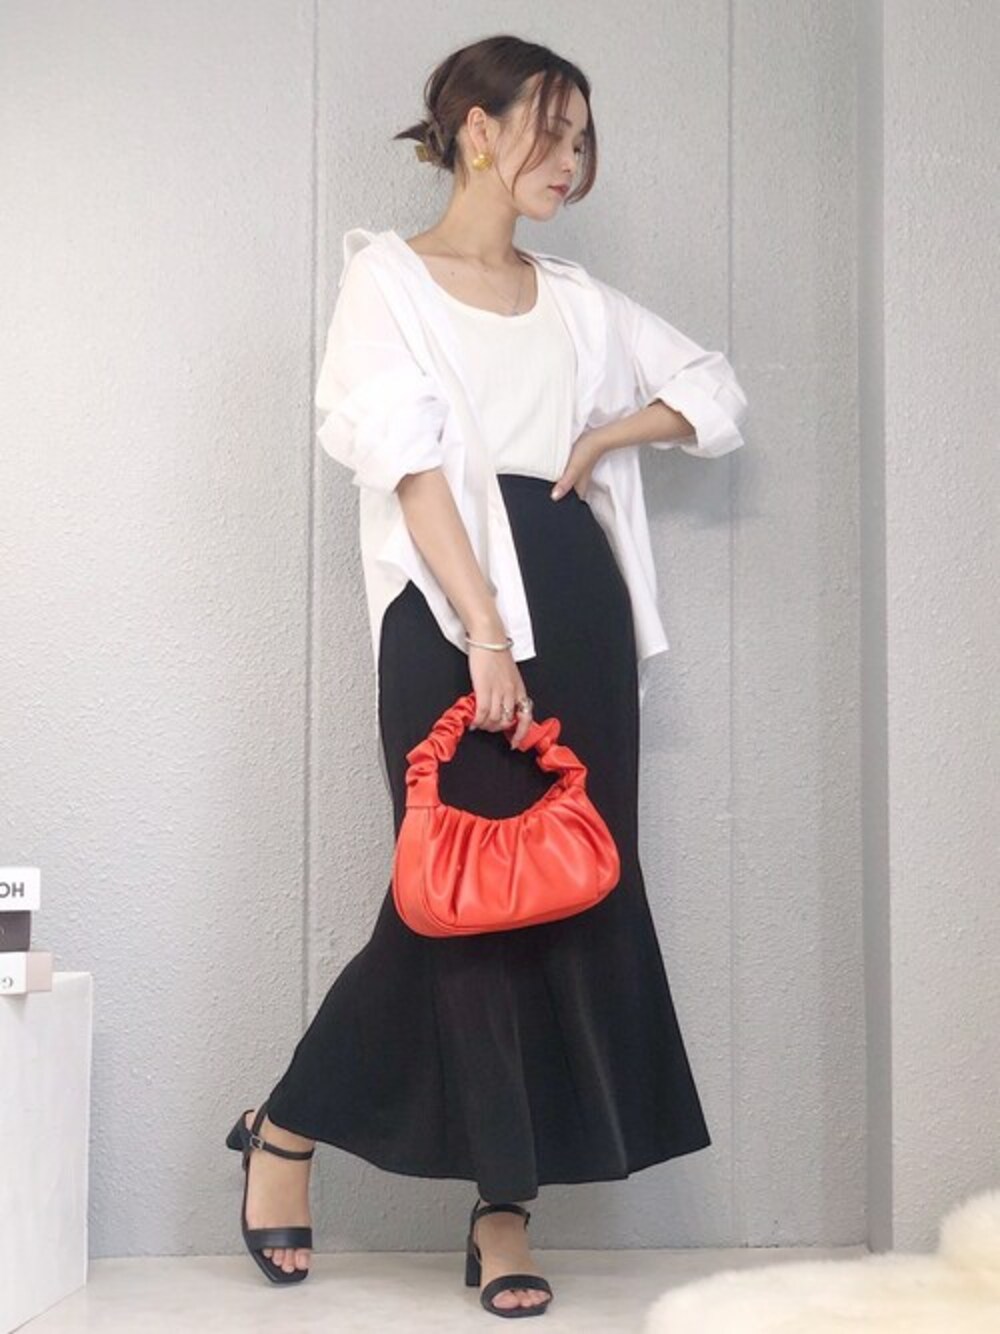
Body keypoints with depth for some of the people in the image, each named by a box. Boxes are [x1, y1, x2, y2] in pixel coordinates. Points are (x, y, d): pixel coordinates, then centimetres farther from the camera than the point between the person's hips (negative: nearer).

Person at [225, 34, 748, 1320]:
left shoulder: (577, 299, 18)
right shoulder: (388, 275, 3)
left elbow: (718, 393, 23)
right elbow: (411, 461, -10)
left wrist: (603, 437, 6)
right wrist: (484, 632, -19)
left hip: (577, 599, 6)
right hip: (448, 606, -5)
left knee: (577, 892, 2)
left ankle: (503, 1200, 12)